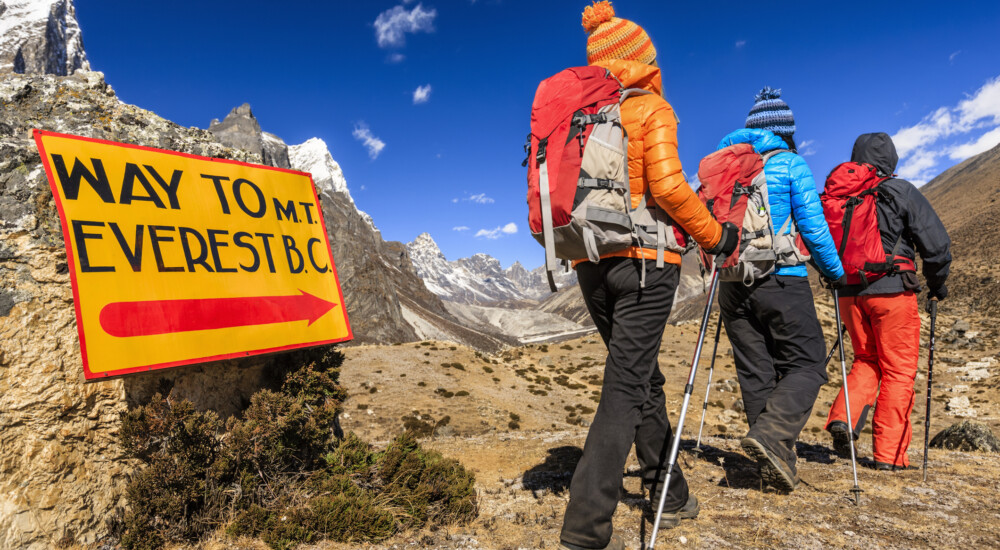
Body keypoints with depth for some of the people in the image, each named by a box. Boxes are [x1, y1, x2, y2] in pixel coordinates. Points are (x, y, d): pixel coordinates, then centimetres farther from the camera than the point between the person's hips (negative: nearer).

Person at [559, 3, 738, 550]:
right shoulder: (651, 109, -4)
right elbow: (667, 185, -16)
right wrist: (713, 236, -5)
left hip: (591, 264, 6)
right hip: (645, 261, -6)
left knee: (644, 380, 18)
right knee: (625, 387, -4)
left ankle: (671, 497, 31)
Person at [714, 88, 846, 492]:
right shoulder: (792, 165, -1)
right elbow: (812, 226, -3)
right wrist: (835, 272, 9)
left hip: (734, 281, 5)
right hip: (781, 280, -4)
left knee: (754, 371, 9)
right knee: (805, 364, 5)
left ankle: (774, 462, 14)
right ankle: (772, 436, -16)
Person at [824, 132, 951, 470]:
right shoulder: (902, 192, -4)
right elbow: (936, 242, -4)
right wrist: (937, 284, 10)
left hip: (850, 292, 4)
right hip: (892, 290, -4)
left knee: (866, 361, 19)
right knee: (898, 371, 6)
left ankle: (842, 418, -2)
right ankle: (890, 453, 8)